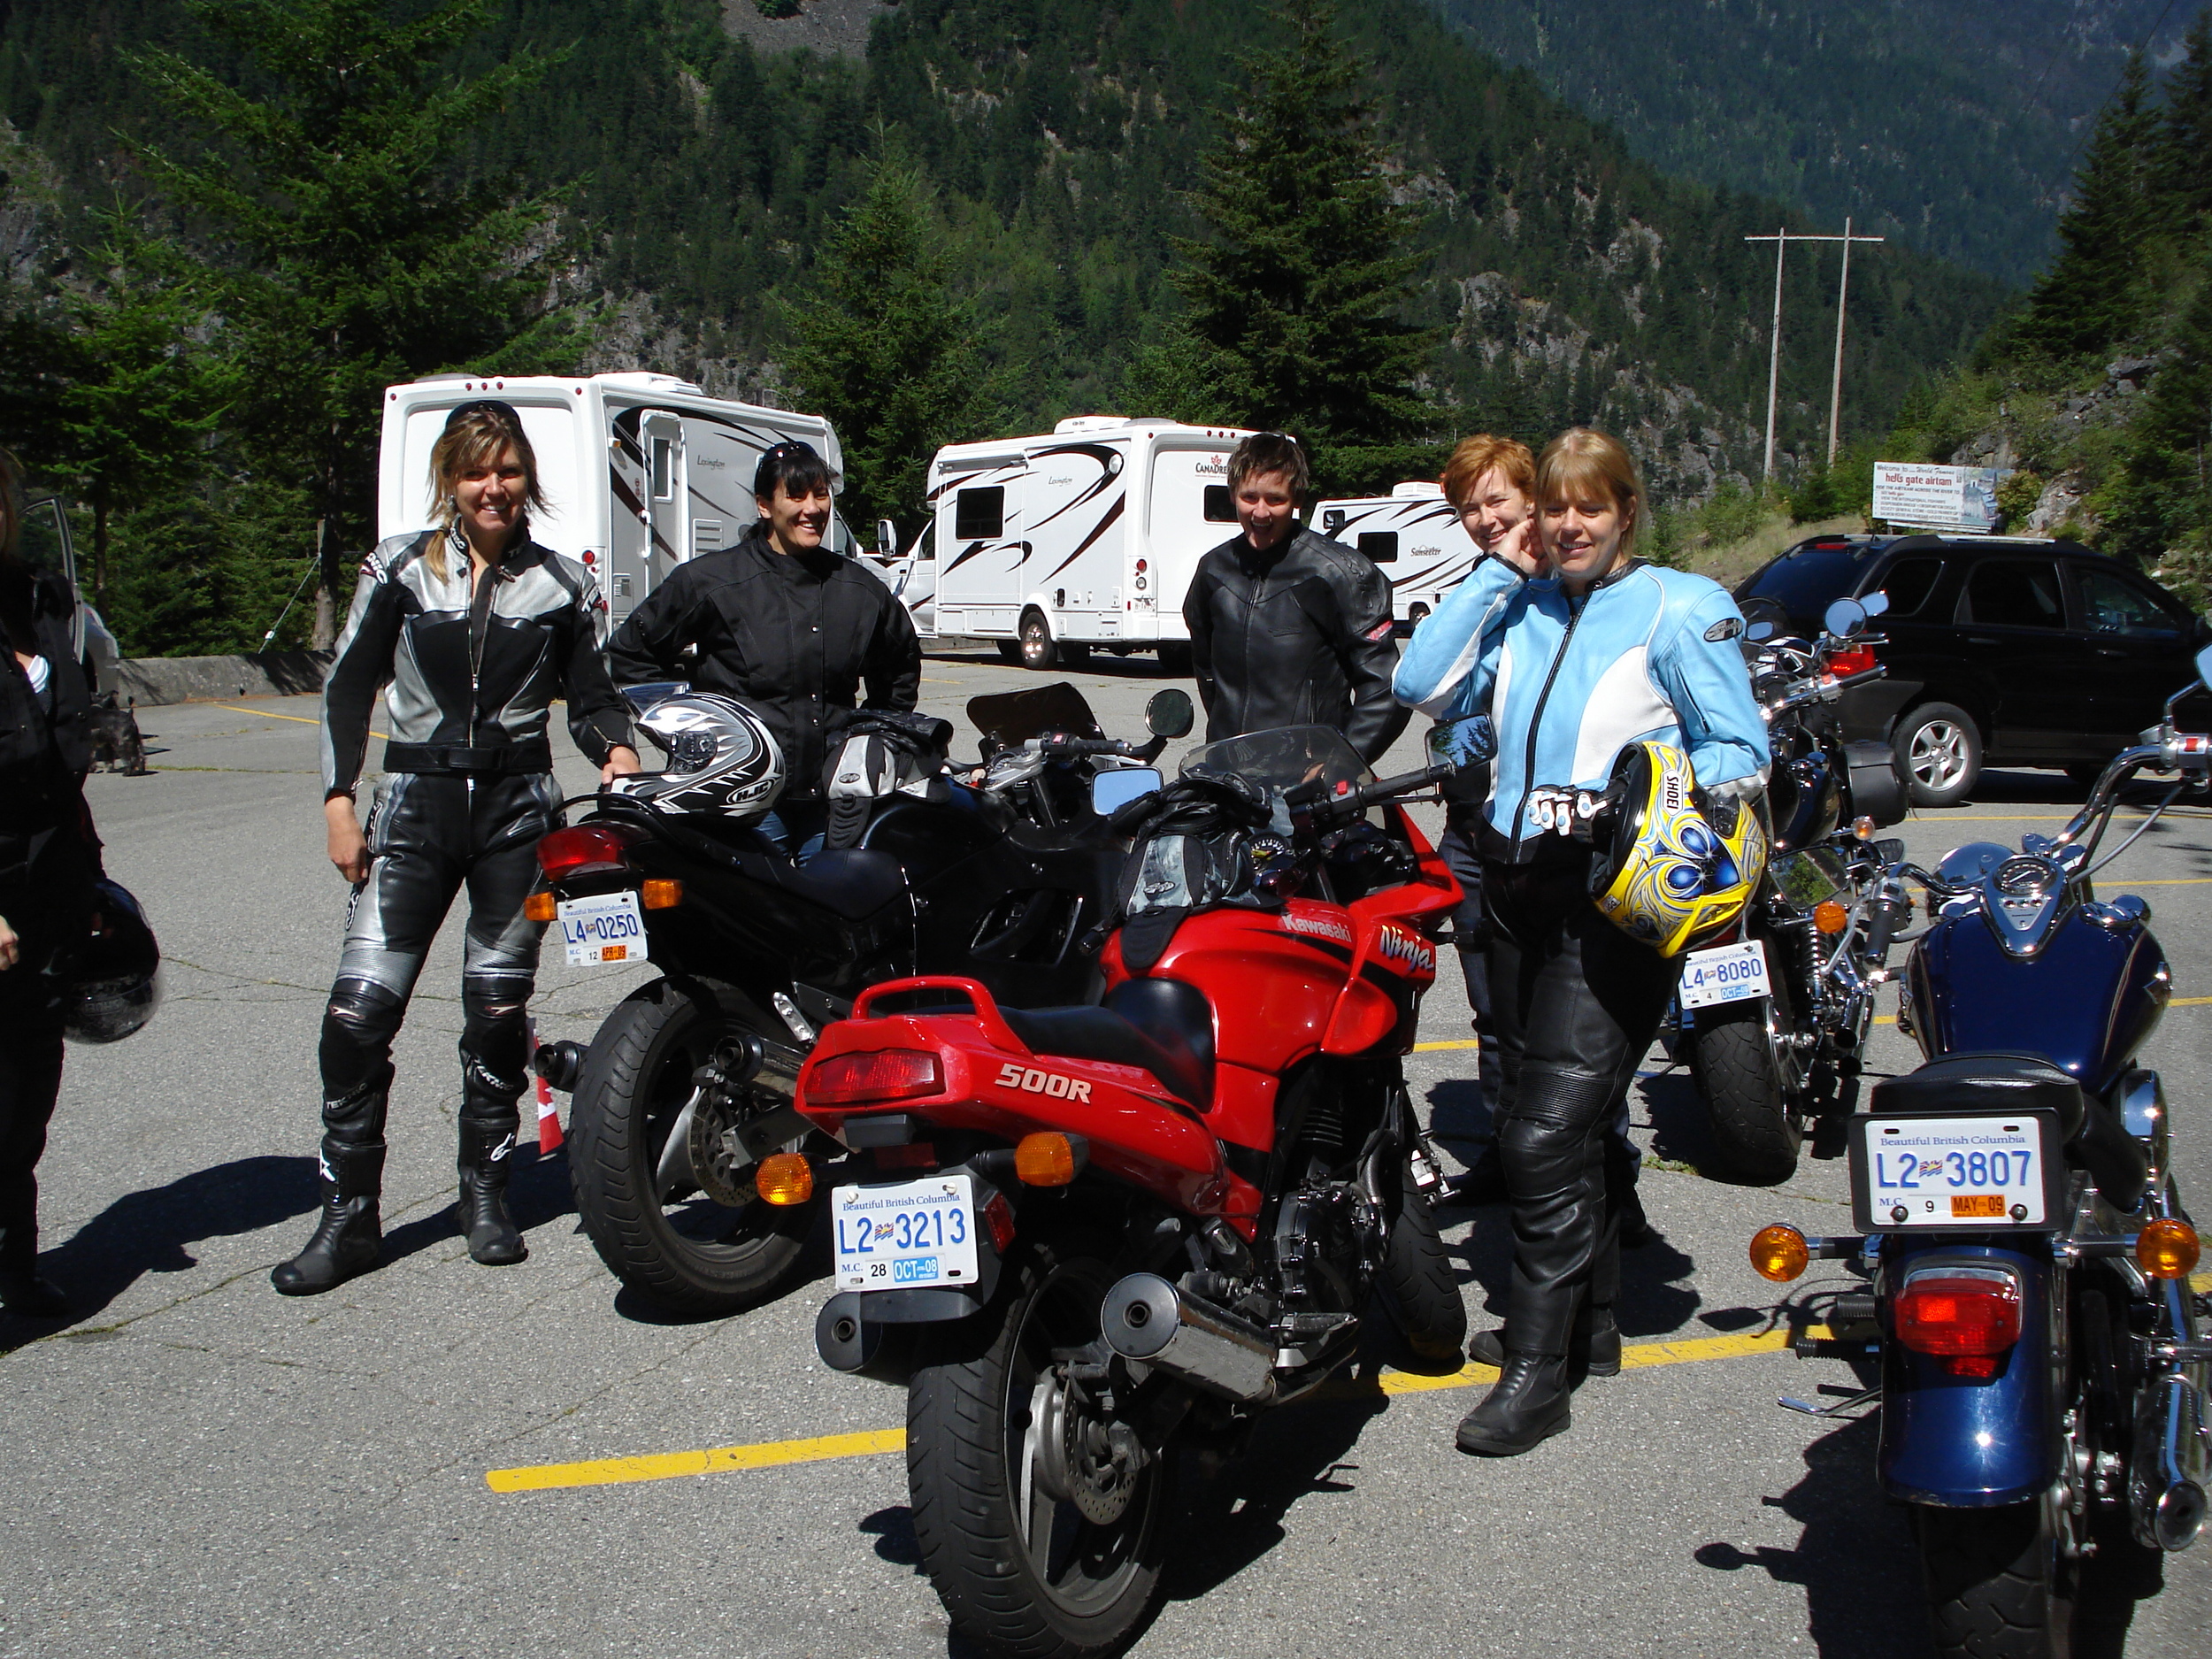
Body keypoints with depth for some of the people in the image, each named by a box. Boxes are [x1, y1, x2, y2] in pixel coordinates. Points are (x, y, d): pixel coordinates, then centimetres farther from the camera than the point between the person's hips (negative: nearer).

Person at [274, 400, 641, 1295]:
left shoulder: (563, 583, 6)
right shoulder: (400, 568, 4)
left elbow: (591, 697, 10)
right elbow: (348, 685, 7)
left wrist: (615, 749, -12)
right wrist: (339, 799, -1)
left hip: (520, 809, 1)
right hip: (417, 806, 0)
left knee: (498, 1011, 6)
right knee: (359, 1010, -8)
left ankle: (486, 1194, 22)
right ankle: (348, 1217, 4)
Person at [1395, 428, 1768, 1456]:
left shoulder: (1678, 609, -3)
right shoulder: (1520, 609, 12)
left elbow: (1739, 747, -1)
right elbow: (1422, 687, 0)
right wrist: (1495, 570, 1)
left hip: (1616, 895, -7)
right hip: (1518, 881, 7)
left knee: (1546, 1134, -13)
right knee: (1541, 1126, 16)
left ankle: (1536, 1368, -1)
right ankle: (1591, 1324, 32)